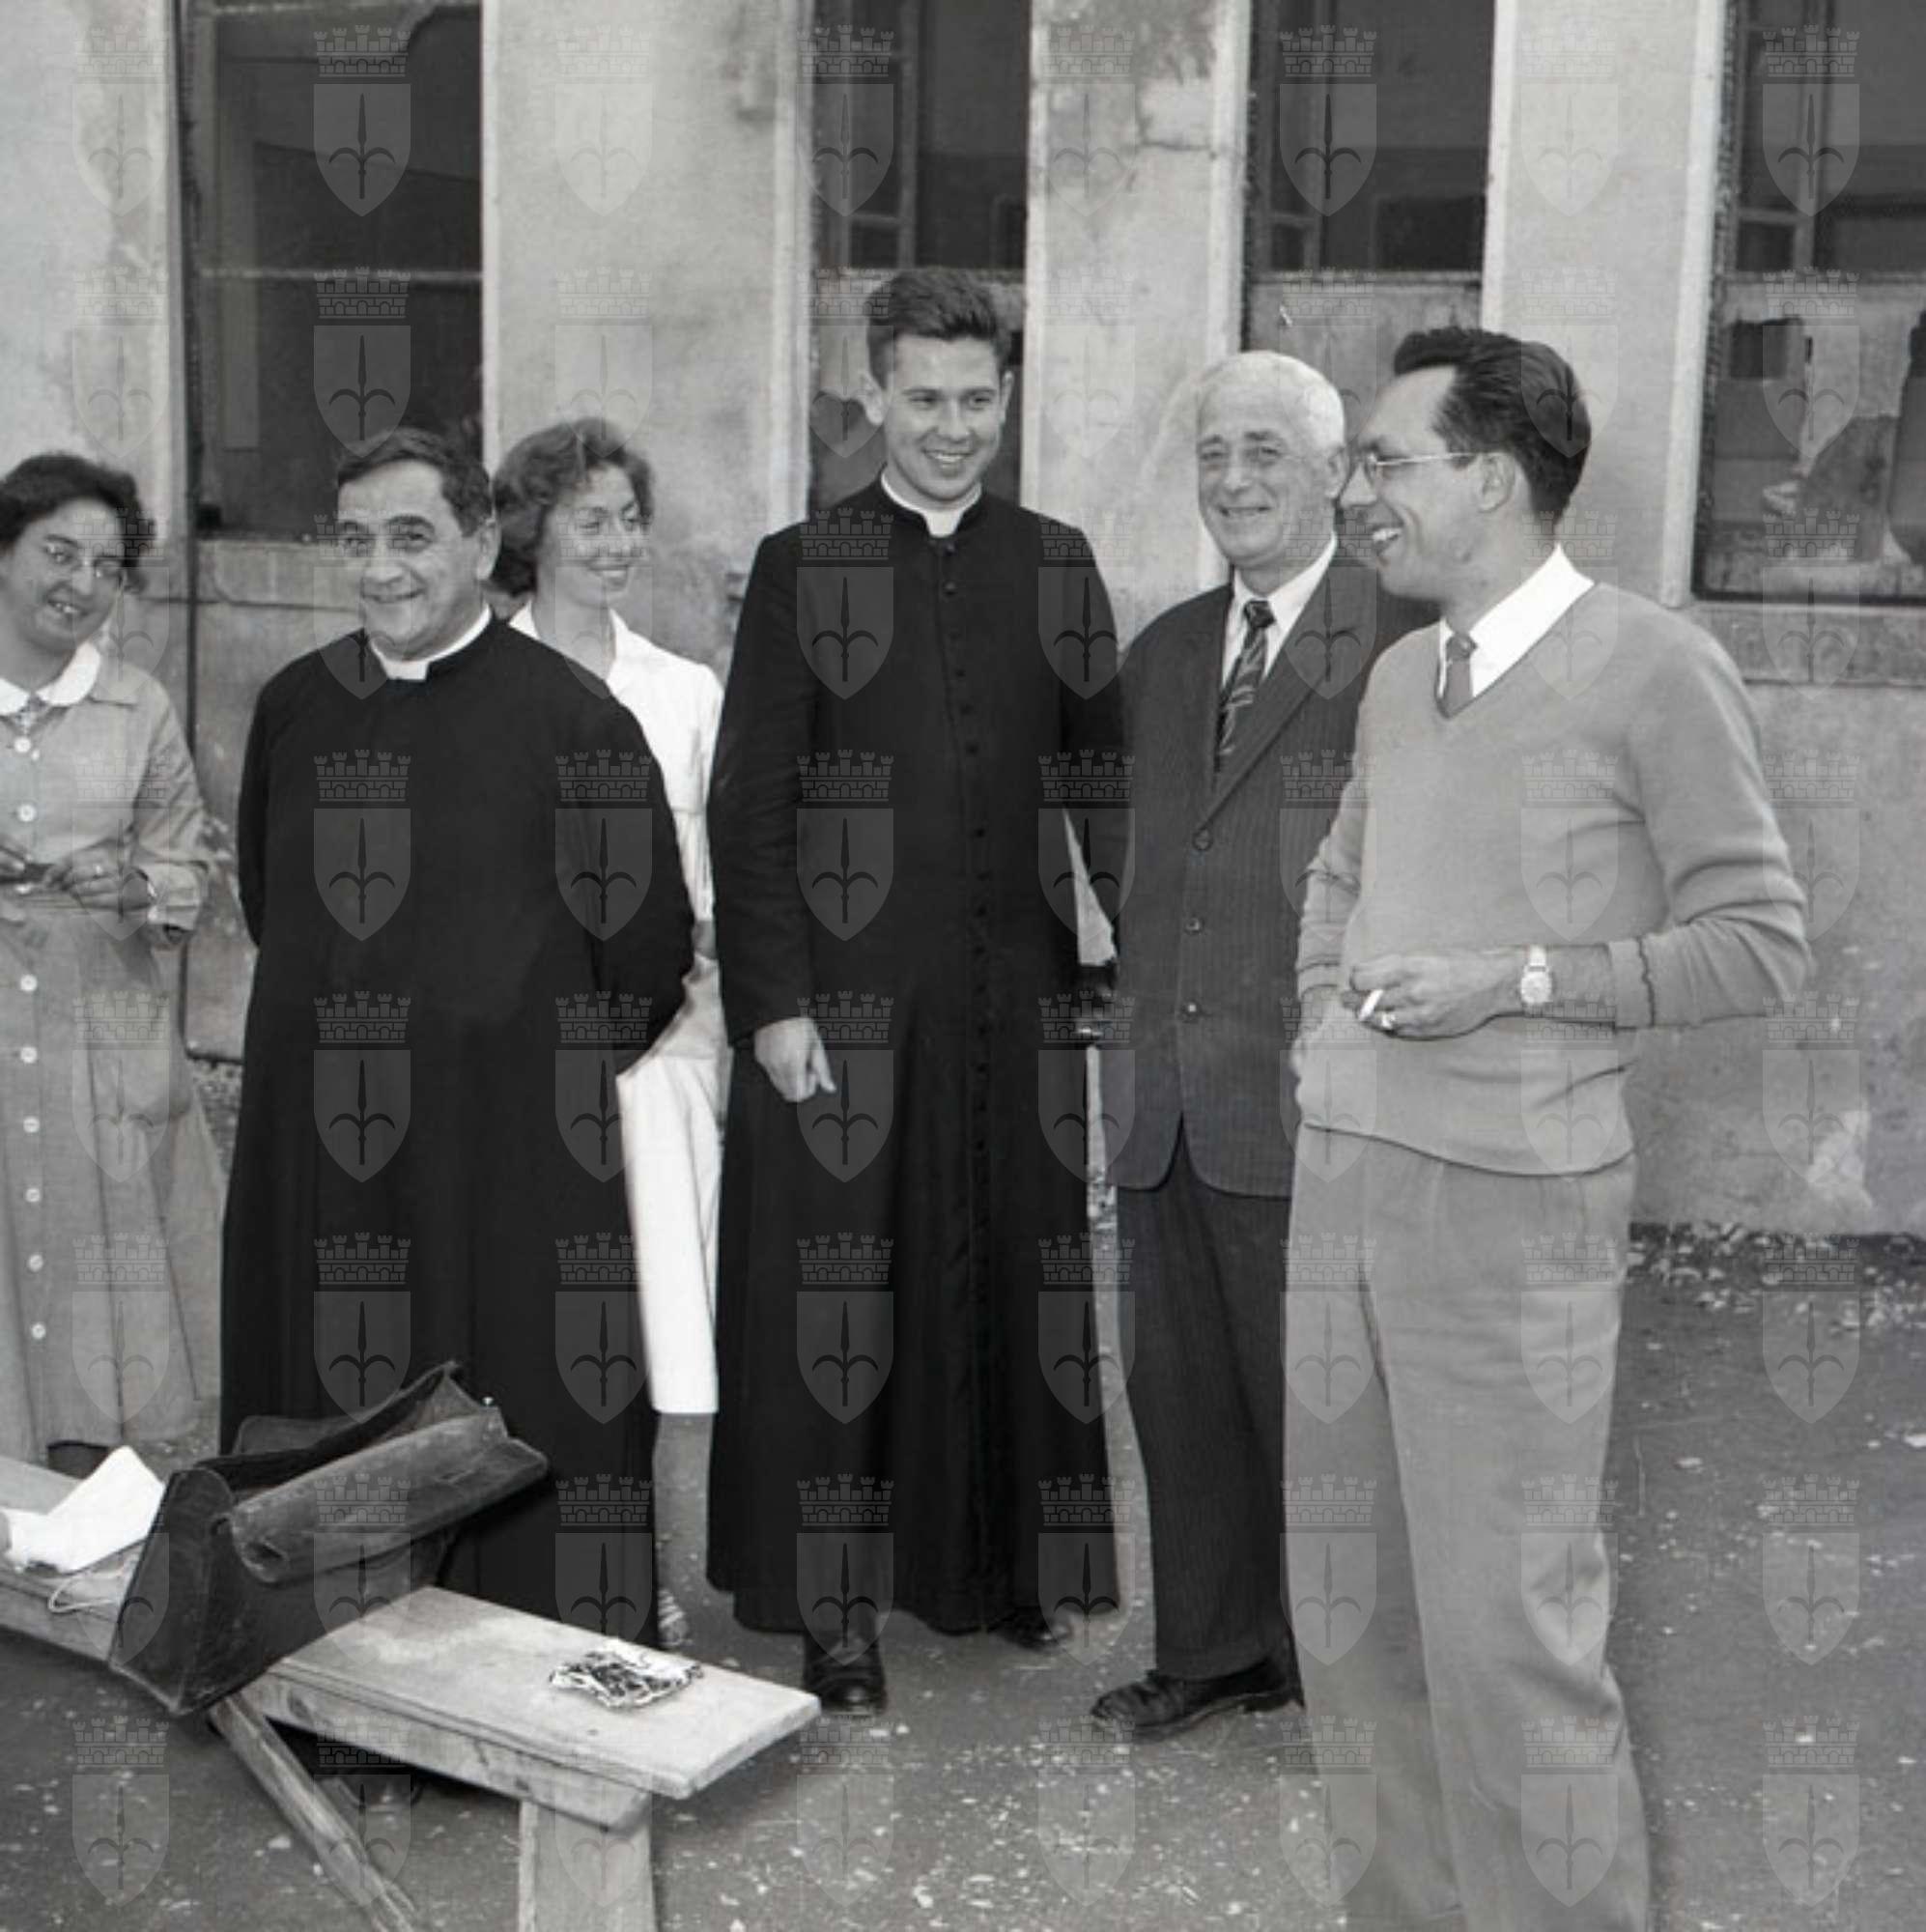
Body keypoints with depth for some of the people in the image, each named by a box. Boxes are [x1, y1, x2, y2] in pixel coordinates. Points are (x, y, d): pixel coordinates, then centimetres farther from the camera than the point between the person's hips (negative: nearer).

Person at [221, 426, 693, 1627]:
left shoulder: (571, 717, -9)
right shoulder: (296, 706, 6)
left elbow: (646, 939, -5)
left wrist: (565, 1074, 5)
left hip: (513, 1155, -4)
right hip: (324, 1148, 5)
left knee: (524, 1432, 2)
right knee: (335, 1433, 12)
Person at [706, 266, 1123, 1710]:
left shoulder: (1056, 563, 9)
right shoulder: (804, 566, 1)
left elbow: (1108, 775, 11)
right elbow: (749, 805, -3)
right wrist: (773, 1002, -9)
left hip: (1019, 996, 3)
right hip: (850, 999, -2)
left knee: (1008, 1283, 11)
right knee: (843, 1298, 2)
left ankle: (1000, 1561, 28)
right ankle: (839, 1606, 15)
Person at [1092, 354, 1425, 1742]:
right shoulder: (1165, 653, 15)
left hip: (1306, 1108, -6)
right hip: (1166, 1103, 7)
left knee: (1312, 1400, 5)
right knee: (1181, 1394, 15)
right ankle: (1211, 1651, 31)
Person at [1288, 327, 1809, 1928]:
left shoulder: (1655, 672, -8)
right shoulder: (1402, 675, 12)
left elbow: (1760, 944, -8)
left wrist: (1517, 983, -14)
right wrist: (1327, 1012, 11)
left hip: (1510, 1194, -7)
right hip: (1344, 1168, 7)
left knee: (1509, 1624, -2)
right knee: (1348, 1601, 15)